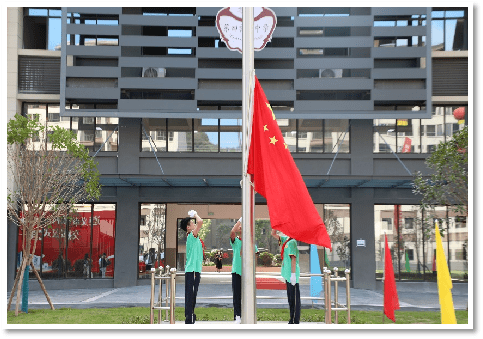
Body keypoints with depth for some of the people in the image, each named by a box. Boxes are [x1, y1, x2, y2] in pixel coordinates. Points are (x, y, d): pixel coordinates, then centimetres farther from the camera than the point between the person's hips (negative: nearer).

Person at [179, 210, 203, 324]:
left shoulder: (193, 237, 16)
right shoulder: (192, 235, -12)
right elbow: (200, 222, -22)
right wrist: (195, 215, -8)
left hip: (195, 270, 10)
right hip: (192, 270, -10)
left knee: (192, 296, 12)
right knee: (191, 295, -10)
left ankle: (190, 318, 18)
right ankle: (189, 320, -10)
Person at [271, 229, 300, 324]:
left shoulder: (292, 242, -13)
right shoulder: (285, 240, 14)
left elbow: (293, 259, -18)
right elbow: (273, 234, 24)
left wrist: (293, 274, -22)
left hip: (292, 275, -9)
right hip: (288, 274, 9)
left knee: (295, 298, -6)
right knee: (290, 298, 14)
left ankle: (296, 321, -3)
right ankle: (292, 320, 20)